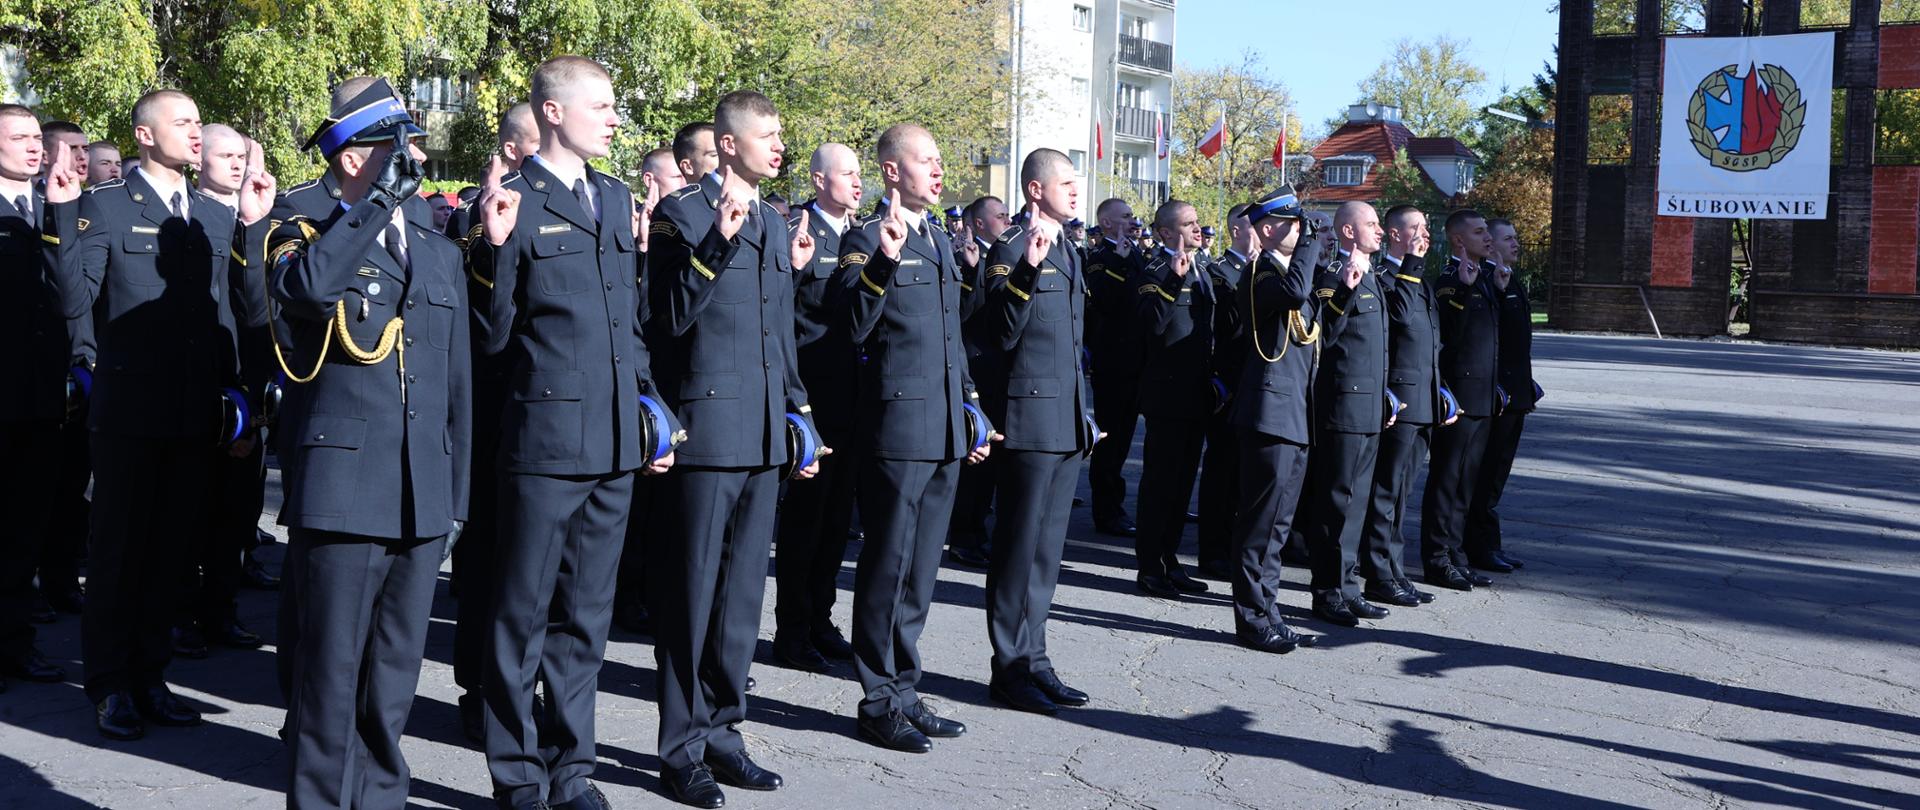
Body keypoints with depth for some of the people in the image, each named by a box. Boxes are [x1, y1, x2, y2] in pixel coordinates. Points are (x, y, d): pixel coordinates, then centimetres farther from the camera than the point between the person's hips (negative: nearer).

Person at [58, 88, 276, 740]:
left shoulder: (218, 217, 11)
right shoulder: (103, 206, -2)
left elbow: (249, 312, 4)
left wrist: (253, 227, -3)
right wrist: (63, 217, -18)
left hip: (194, 414, 4)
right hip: (129, 411, -4)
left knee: (170, 550, 12)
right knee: (118, 550, 5)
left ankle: (149, 677, 24)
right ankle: (109, 687, 17)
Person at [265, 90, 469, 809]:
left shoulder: (442, 254, 17)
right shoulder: (307, 237, 2)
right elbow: (306, 285, -25)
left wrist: (457, 492, 14)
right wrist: (383, 195, -20)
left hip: (422, 498, 5)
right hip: (341, 490, -5)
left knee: (395, 672, 12)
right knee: (331, 674, -1)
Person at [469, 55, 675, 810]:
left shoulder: (616, 198, 13)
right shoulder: (513, 201, -7)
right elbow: (493, 335, -10)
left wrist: (652, 408, 14)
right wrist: (494, 247, -23)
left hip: (615, 440, 6)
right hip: (544, 436, -6)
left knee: (586, 613, 14)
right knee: (523, 613, 5)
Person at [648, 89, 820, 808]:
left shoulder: (774, 222, 16)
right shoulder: (683, 212, -6)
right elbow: (675, 315, -15)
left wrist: (800, 418, 19)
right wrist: (718, 240, -23)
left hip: (764, 435, 7)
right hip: (707, 425, -7)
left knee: (742, 592, 12)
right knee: (691, 592, 0)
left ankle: (722, 730, 23)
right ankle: (683, 747, 10)